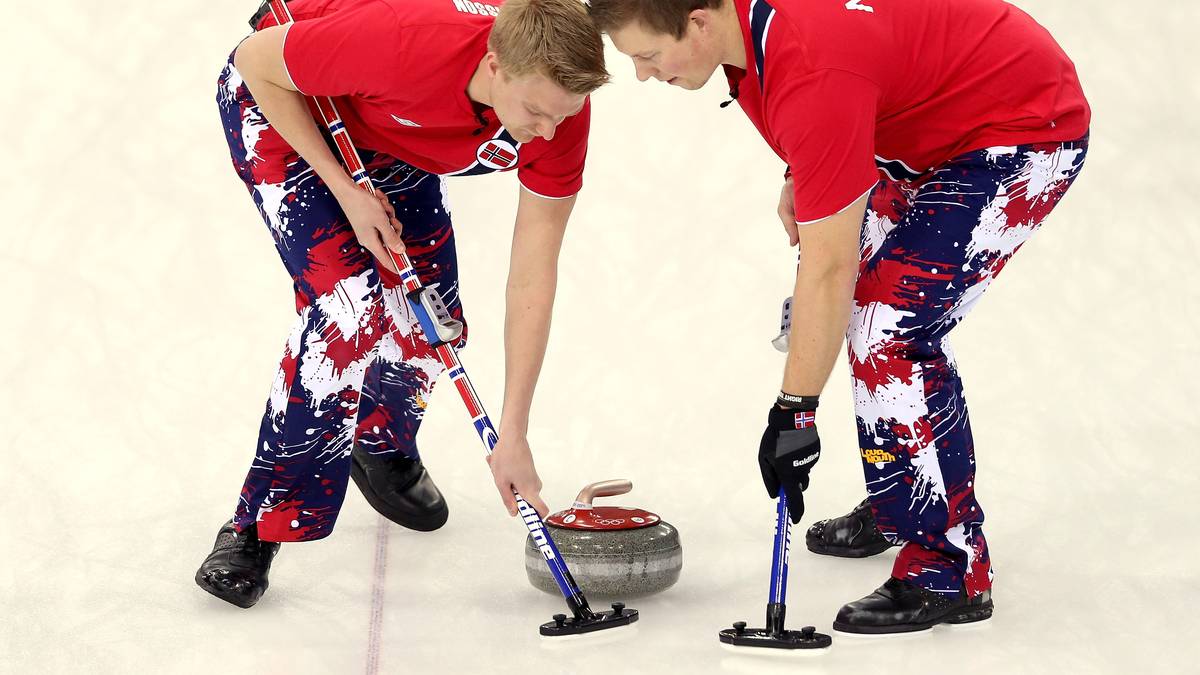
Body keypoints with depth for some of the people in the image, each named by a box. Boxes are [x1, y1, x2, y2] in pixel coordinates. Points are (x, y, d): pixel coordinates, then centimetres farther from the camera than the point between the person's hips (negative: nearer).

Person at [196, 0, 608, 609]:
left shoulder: (560, 109, -28)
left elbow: (531, 283, -21)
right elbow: (257, 59, -26)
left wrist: (512, 436, -21)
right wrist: (346, 190, -26)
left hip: (390, 139, 5)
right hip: (284, 101, -5)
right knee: (350, 307, -22)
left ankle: (383, 452, 36)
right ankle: (257, 529, -11)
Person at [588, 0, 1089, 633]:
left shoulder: (815, 75, -34)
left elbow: (829, 266, -30)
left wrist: (794, 411, -25)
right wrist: (802, 175, 12)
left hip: (1027, 129, -10)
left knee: (890, 326, -16)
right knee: (878, 299, 18)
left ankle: (951, 570, -9)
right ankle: (902, 504, 34)